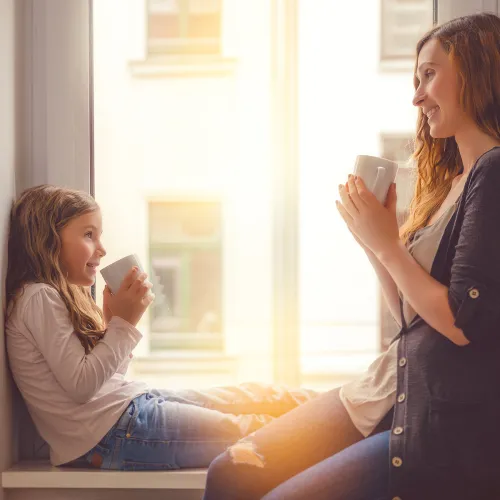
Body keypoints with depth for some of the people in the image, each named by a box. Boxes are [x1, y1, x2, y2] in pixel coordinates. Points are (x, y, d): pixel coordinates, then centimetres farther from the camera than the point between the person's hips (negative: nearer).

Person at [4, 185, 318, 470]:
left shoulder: (65, 295, 18)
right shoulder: (39, 298, -12)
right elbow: (81, 386, -18)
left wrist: (114, 319, 4)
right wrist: (124, 323, -14)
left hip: (132, 403, 10)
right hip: (113, 431, -10)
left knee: (258, 396, 9)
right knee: (253, 431, -7)